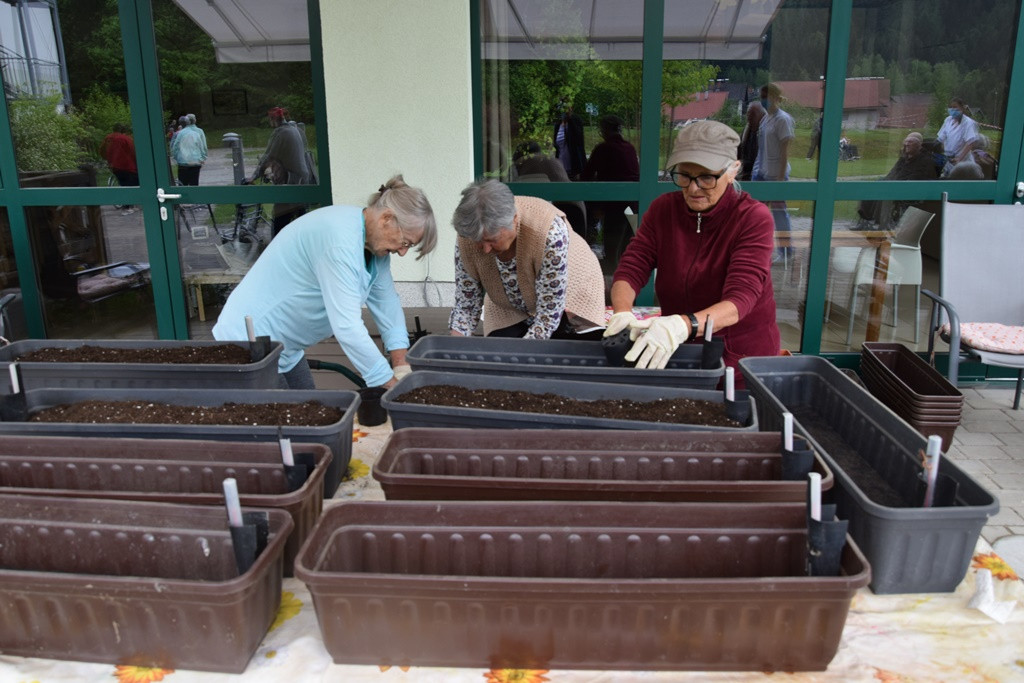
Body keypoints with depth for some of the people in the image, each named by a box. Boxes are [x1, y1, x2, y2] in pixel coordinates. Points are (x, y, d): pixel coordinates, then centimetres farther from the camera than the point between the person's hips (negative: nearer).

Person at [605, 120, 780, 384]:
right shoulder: (663, 209, -2)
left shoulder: (754, 218, -14)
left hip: (741, 359, -3)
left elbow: (740, 299, -26)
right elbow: (630, 270, -9)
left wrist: (684, 325, -46)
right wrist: (622, 314, -32)